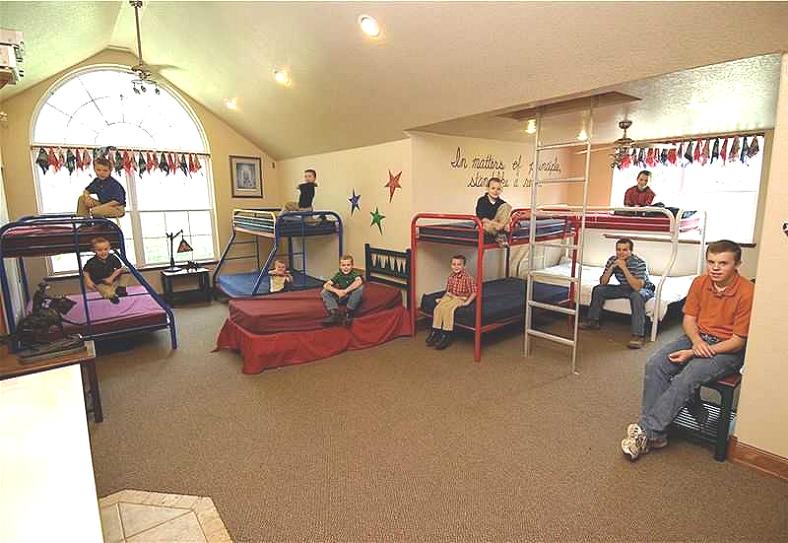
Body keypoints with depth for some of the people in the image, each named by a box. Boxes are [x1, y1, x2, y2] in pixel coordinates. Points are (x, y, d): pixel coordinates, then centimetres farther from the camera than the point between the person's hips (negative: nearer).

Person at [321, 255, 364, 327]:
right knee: (324, 292, -11)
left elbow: (359, 281, -37)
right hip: (341, 298, 4)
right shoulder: (338, 275, -3)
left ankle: (348, 313, -26)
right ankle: (335, 313, -31)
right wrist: (336, 291, -31)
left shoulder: (354, 274, -13)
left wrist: (345, 291, -37)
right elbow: (326, 285, -12)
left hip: (352, 298, -4)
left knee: (360, 287, -31)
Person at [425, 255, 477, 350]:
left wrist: (467, 302, -18)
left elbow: (474, 292, -13)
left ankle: (446, 335, -22)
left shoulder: (467, 278, -15)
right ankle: (435, 332, -10)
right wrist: (442, 298, 10)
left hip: (460, 298, -6)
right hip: (449, 296, 6)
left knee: (448, 309, -30)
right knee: (438, 308, -19)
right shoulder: (451, 276, 5)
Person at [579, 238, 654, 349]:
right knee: (598, 289, -8)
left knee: (636, 295, -39)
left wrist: (624, 268, -40)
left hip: (643, 289, -6)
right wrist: (611, 267, -26)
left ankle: (638, 335, -38)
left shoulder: (639, 263, -27)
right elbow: (603, 283, -12)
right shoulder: (612, 260, -11)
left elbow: (637, 287, -38)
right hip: (624, 287, 6)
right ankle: (592, 321, 5)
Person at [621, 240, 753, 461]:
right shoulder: (700, 283, -1)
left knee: (688, 376, -32)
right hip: (697, 338, 5)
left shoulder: (747, 292, -16)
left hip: (728, 349, -5)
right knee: (655, 365, -20)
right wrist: (696, 341, -16)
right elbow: (689, 319, 7)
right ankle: (654, 434, -17)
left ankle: (646, 431, -25)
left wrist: (694, 353, -21)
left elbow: (738, 341, -15)